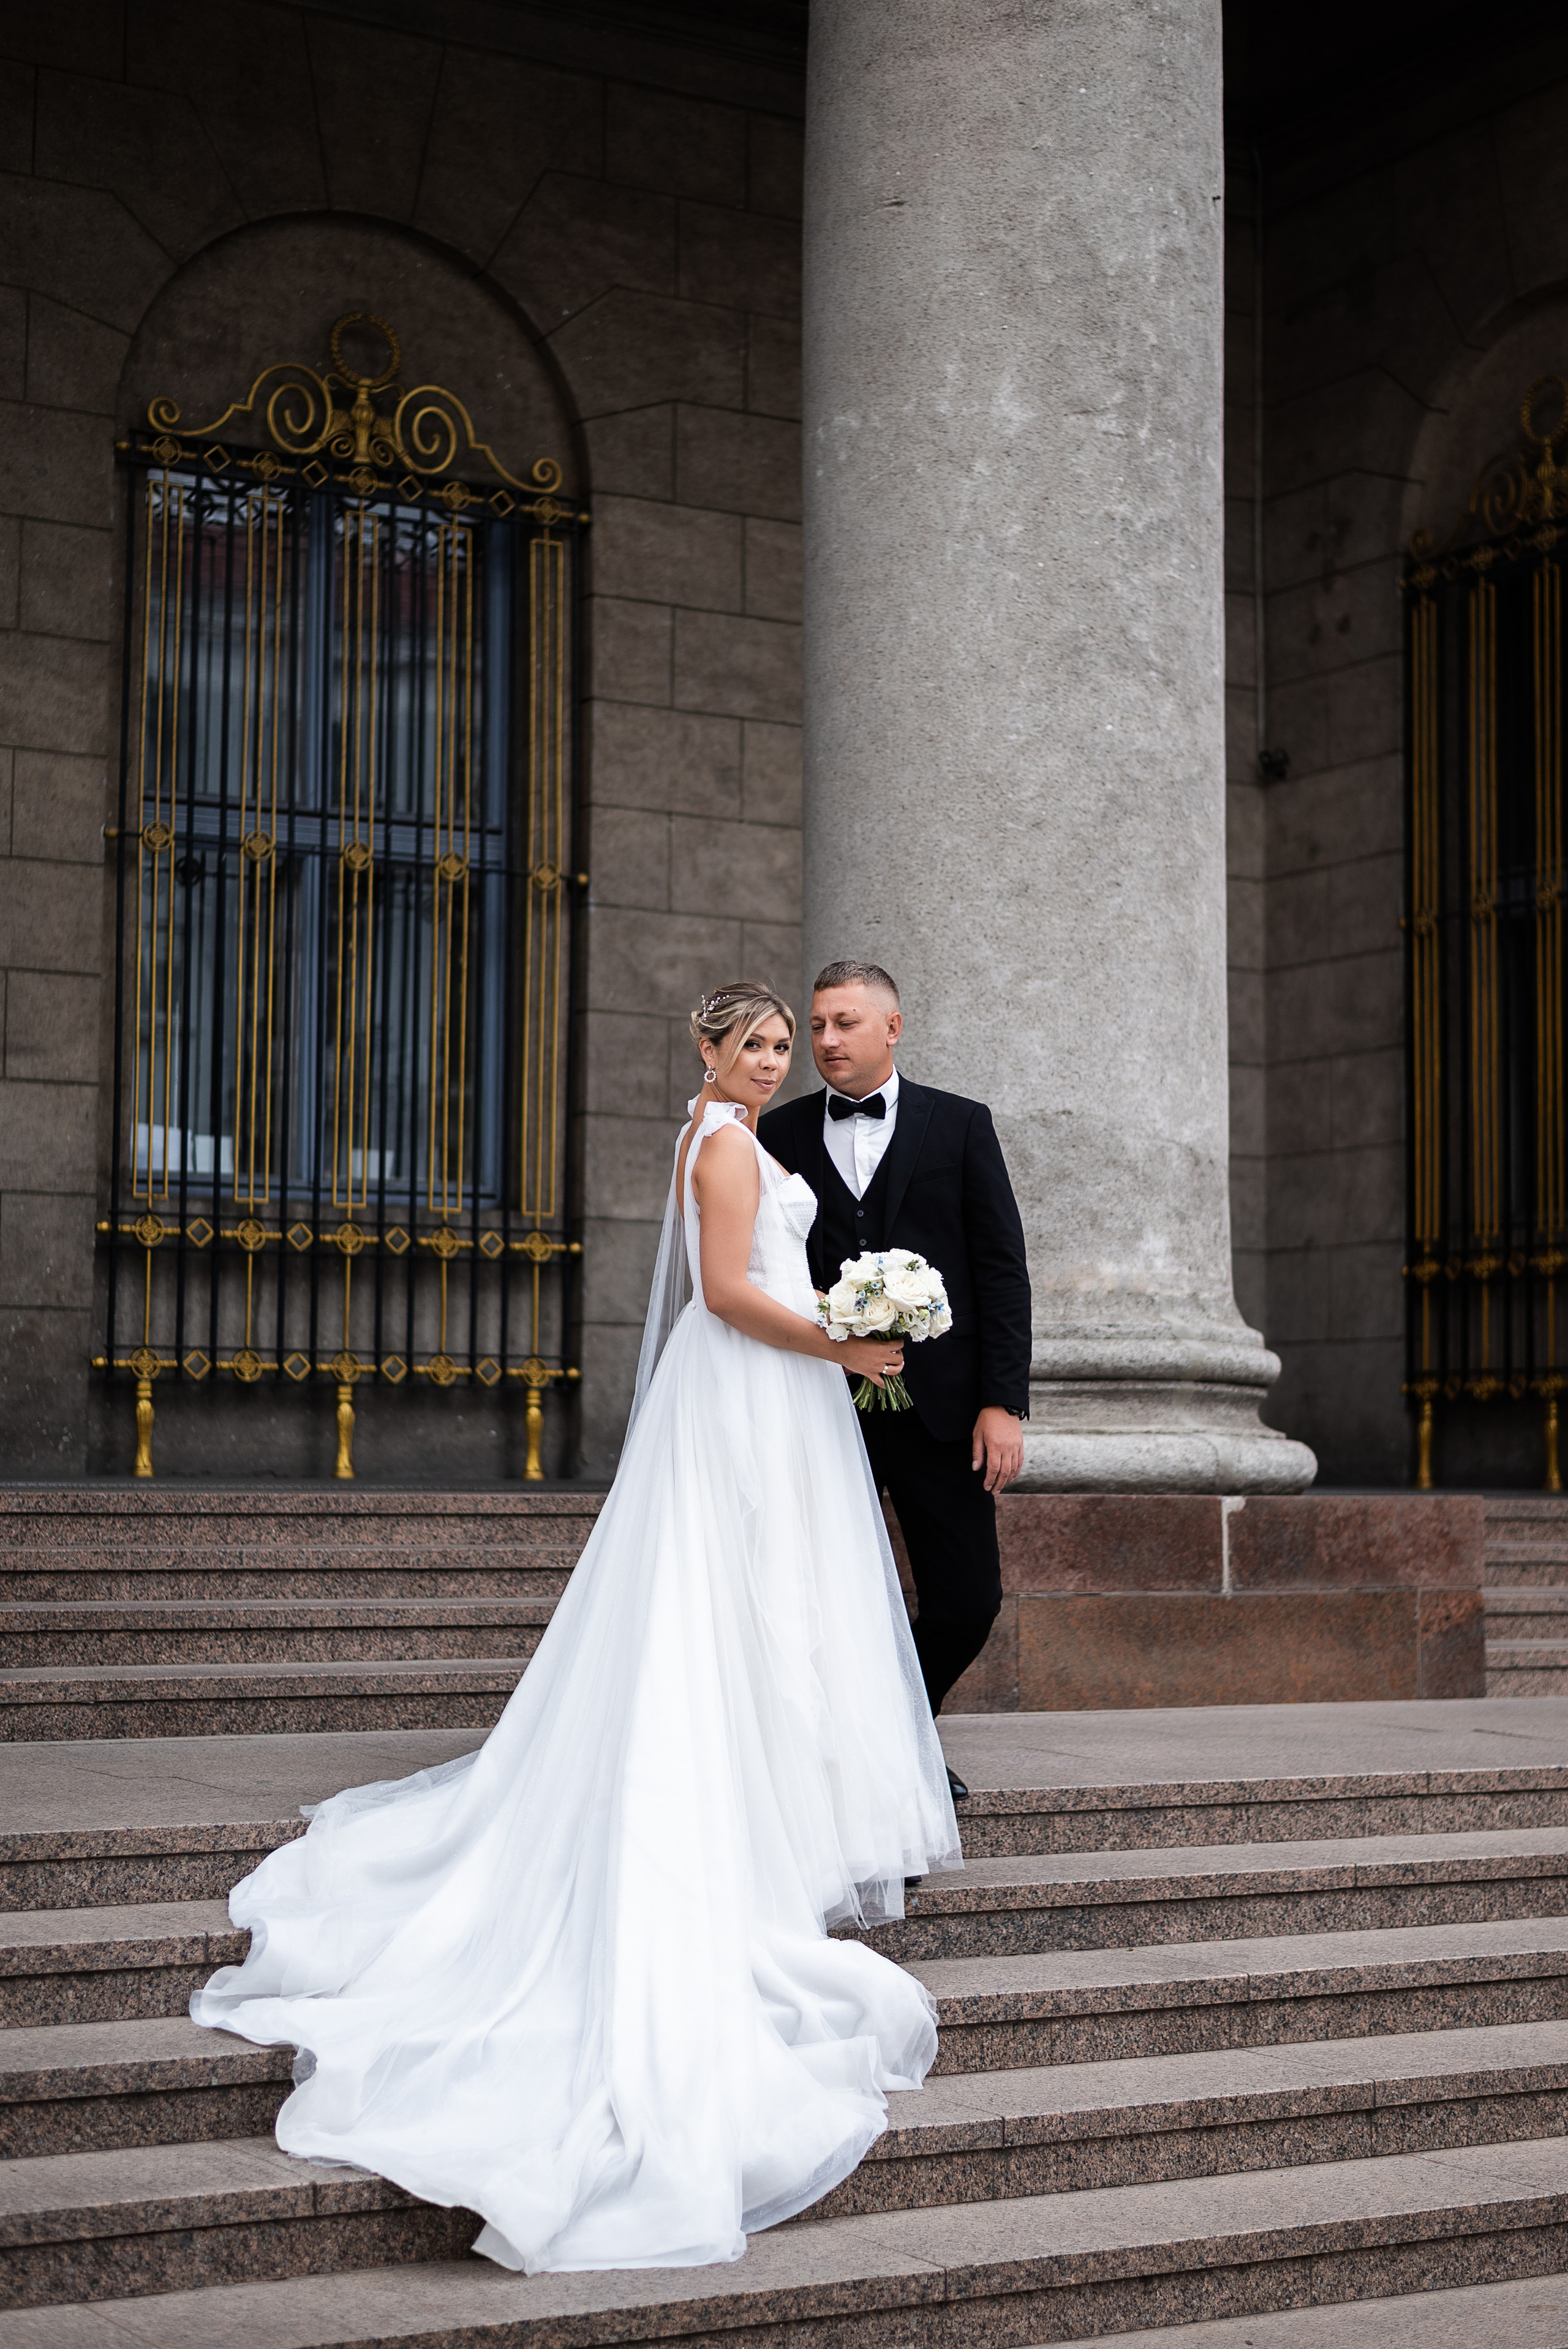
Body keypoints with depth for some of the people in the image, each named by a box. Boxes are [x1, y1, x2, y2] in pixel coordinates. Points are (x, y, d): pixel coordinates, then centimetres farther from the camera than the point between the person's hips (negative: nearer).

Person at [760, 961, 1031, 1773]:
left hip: (938, 1404, 0)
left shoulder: (960, 1125, 6)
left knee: (968, 1601, 1)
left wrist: (1004, 1401, -6)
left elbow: (1002, 1269, 2)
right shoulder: (780, 1134, 8)